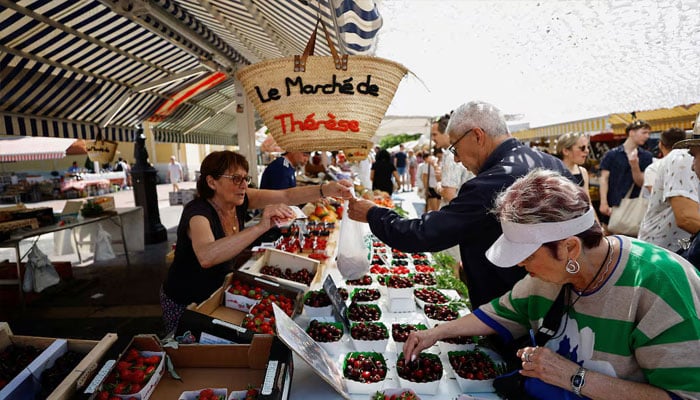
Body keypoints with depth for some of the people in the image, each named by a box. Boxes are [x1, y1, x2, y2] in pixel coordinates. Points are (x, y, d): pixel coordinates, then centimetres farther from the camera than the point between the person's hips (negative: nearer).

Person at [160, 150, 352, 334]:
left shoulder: (239, 200, -12)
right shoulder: (198, 212, -31)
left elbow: (286, 196, -16)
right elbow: (206, 256, -51)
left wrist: (325, 190, -30)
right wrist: (260, 227, -57)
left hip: (217, 293, 6)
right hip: (184, 304, -6)